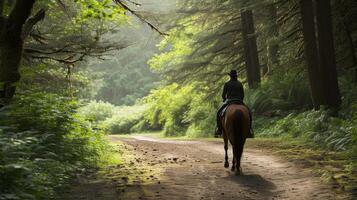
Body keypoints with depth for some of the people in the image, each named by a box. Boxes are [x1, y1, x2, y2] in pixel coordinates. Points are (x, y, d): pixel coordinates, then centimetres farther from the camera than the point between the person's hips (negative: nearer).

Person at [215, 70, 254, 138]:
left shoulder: (227, 84, 0)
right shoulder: (240, 84, 5)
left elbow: (223, 95, 1)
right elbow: (243, 95, 4)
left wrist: (225, 100, 20)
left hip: (229, 101, -1)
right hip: (239, 101, 1)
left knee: (219, 112, 12)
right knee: (248, 112, 14)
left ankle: (219, 129, 0)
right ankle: (249, 130, 3)